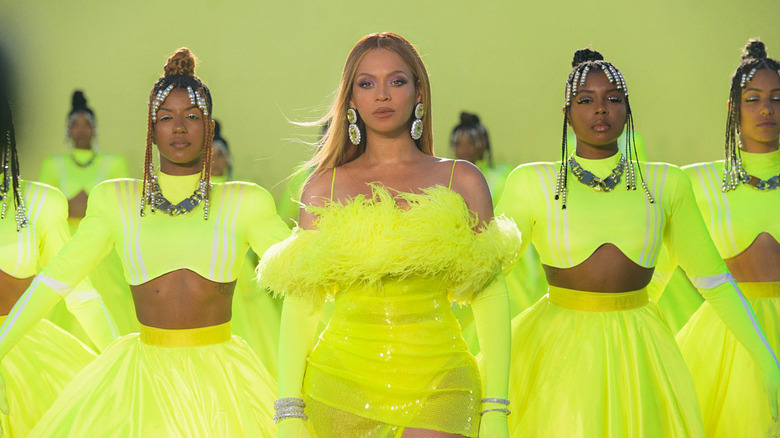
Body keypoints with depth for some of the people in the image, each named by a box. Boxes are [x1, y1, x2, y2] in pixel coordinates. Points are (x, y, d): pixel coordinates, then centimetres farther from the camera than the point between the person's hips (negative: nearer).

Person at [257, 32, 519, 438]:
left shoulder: (461, 181, 7)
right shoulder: (325, 187, 7)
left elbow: (489, 299, 4)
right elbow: (301, 303, 4)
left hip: (436, 384, 0)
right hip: (344, 383, 1)